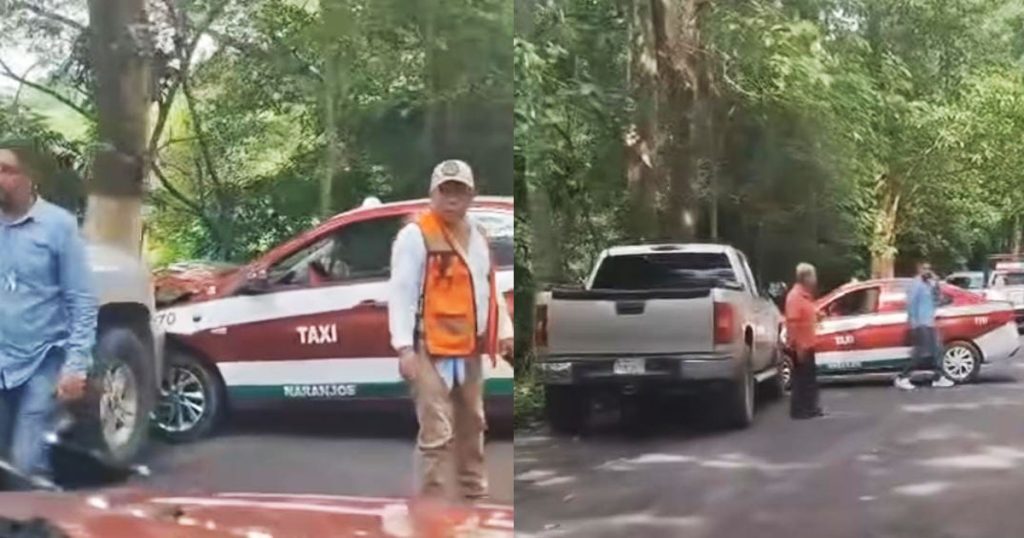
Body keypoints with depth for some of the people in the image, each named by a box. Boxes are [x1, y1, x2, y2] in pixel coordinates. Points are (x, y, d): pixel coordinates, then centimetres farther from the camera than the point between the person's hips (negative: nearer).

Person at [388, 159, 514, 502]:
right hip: (431, 350, -8)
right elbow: (401, 293, -14)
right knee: (437, 434, -10)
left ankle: (476, 494, 36)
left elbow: (490, 289, 21)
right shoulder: (415, 235, -10)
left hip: (470, 349, 8)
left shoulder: (478, 237, 14)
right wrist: (404, 347, -20)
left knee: (472, 426, 20)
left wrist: (504, 331, 14)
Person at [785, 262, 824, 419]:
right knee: (801, 378, -5)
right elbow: (792, 322, -24)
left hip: (807, 345, 10)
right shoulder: (795, 296, -18)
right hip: (800, 347, -10)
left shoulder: (805, 295, 13)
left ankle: (810, 408, 23)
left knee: (810, 377, 15)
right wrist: (798, 347, -26)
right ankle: (799, 410, 1)